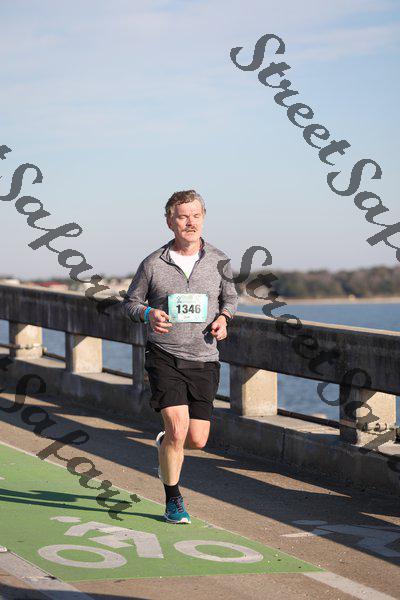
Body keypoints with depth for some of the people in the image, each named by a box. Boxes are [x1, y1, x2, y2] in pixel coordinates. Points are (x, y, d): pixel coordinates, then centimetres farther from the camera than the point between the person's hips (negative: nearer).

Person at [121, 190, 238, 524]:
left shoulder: (219, 261, 3)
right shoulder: (153, 264, -3)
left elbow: (230, 297, 19)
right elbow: (130, 303, 8)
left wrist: (223, 318, -3)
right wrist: (148, 314, -15)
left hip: (204, 360, 3)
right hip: (164, 357, -3)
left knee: (198, 440, 1)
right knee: (178, 427, -16)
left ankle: (165, 446, 39)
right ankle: (173, 501, 3)